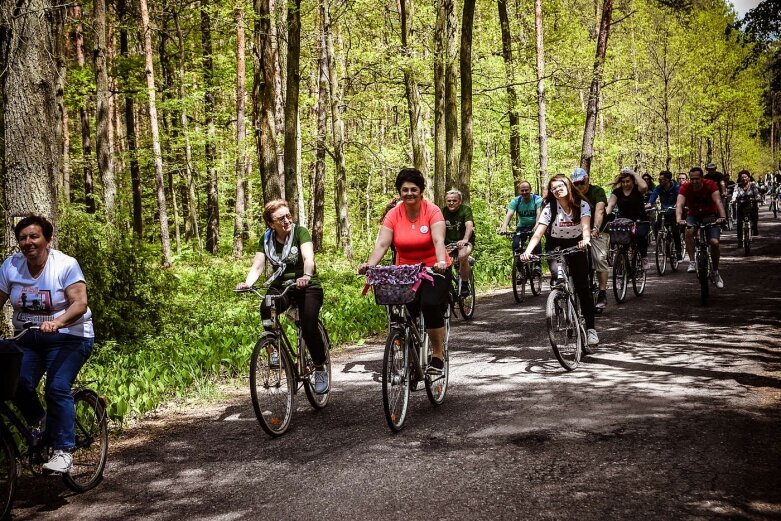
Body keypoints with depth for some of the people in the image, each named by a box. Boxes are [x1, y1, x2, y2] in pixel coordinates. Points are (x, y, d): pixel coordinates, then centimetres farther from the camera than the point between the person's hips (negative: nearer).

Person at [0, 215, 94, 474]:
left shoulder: (66, 265, -13)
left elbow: (80, 304, -22)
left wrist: (57, 323, -40)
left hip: (68, 338, -4)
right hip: (28, 338, 4)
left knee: (57, 389, -19)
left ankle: (63, 450, -11)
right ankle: (39, 421, 14)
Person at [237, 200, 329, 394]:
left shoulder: (300, 232, -10)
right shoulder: (267, 238, 0)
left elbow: (308, 258, -27)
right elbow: (257, 266, -8)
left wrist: (306, 276, -49)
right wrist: (247, 283, -30)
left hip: (307, 286, -3)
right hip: (280, 287, 3)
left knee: (309, 328, -23)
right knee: (266, 309, -31)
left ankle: (320, 370, 1)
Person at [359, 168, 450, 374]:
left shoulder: (432, 211, -11)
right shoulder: (393, 215, -5)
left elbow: (438, 240, -24)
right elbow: (382, 243, -14)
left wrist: (441, 262, -43)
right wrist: (369, 264, -32)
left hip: (433, 270, -3)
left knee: (431, 305, -25)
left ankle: (438, 355, -8)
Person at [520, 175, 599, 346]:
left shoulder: (582, 205, -16)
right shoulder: (549, 208, -17)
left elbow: (586, 226, -31)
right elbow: (538, 234, -25)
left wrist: (586, 239, -55)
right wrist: (528, 251, -42)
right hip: (555, 245, 0)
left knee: (583, 287, -6)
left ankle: (590, 328, 1)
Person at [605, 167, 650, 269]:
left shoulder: (637, 189, -3)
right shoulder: (617, 191, 5)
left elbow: (644, 186, -26)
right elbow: (610, 204, -6)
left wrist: (634, 173, -18)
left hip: (640, 222, -2)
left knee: (639, 234, -34)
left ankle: (644, 257, -10)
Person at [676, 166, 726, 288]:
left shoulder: (710, 185, -19)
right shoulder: (685, 188, -18)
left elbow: (718, 201, -31)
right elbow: (679, 204, -30)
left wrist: (722, 217, -48)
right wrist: (679, 219, -50)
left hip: (710, 215, 0)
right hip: (693, 215, 0)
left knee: (714, 242, -15)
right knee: (689, 231, -33)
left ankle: (715, 272, 6)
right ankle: (692, 262, -23)